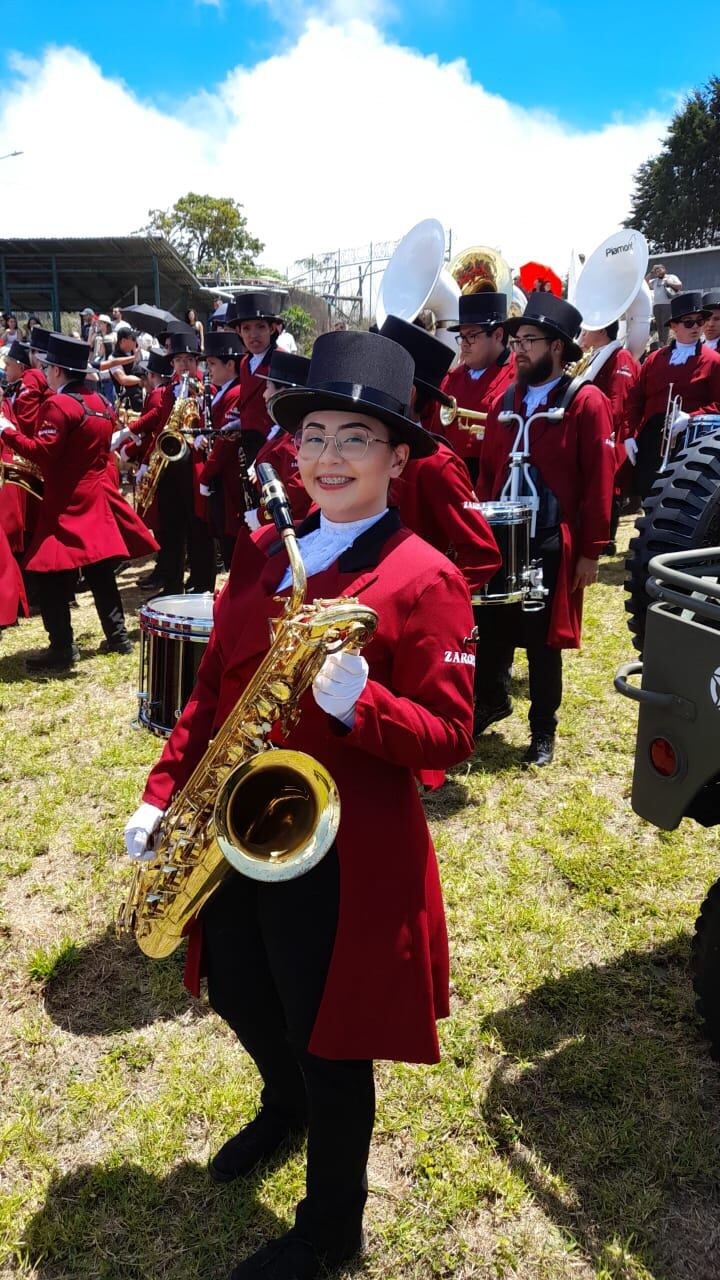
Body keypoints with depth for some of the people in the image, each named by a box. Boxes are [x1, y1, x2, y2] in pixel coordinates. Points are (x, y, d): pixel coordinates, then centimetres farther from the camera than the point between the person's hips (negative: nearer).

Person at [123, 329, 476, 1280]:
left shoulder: (425, 579, -15)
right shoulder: (263, 554, 5)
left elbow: (449, 739, -17)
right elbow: (215, 684, 9)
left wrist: (358, 701, -34)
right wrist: (165, 791, 1)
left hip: (341, 853, -6)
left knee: (328, 1041, 12)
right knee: (238, 996, 26)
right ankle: (286, 1104, 61)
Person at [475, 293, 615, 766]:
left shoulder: (587, 403, -7)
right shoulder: (506, 400, 9)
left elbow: (600, 483, -10)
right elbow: (487, 470, 12)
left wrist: (591, 551, -12)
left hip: (552, 546, -4)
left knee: (543, 642, 5)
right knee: (492, 630, 13)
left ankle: (543, 731, 23)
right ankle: (492, 702, 37)